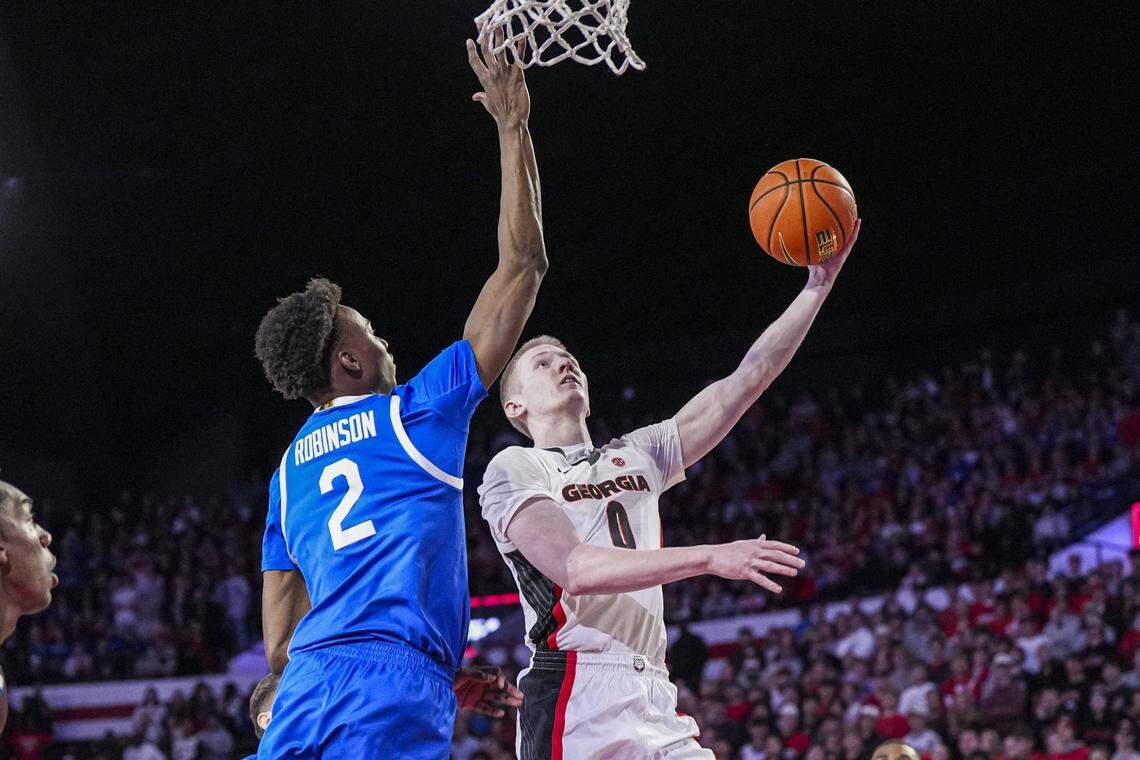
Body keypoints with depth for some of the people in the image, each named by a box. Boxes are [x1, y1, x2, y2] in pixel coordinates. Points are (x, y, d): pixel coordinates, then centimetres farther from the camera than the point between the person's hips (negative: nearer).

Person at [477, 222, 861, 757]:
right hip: (577, 700, -6)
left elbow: (748, 380, 18)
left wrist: (819, 284, 9)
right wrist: (711, 558, -22)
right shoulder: (515, 469, 2)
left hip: (655, 700, 7)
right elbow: (575, 569, -15)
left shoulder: (637, 456, 23)